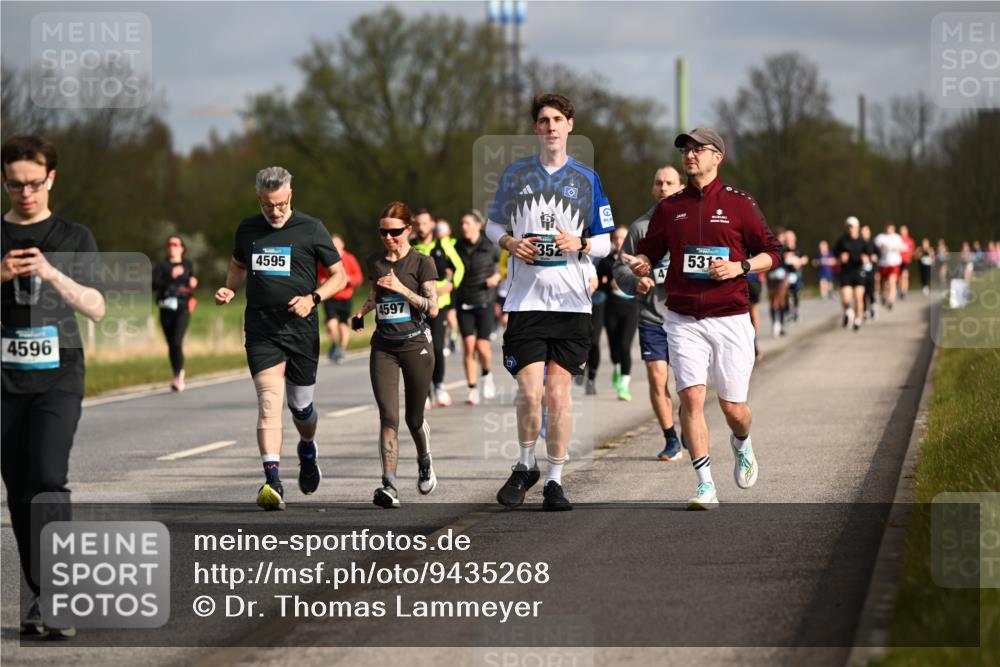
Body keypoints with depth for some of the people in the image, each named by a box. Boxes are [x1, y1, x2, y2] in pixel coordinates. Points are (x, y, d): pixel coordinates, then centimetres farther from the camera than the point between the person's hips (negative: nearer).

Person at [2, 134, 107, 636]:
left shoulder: (73, 238, 7)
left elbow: (96, 308, 0)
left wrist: (52, 273, -14)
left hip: (57, 378, -2)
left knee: (48, 481, -16)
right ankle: (41, 598, 10)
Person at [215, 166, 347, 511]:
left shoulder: (311, 229, -1)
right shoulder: (248, 229, 8)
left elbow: (339, 275, 3)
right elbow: (237, 266, 27)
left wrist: (312, 299, -13)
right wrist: (229, 290, 6)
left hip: (300, 328, -1)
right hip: (260, 328, 1)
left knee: (300, 405, 10)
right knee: (269, 401, -15)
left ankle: (308, 450, 45)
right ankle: (273, 483, -24)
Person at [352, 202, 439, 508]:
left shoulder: (422, 263, -4)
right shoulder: (374, 262, 8)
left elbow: (432, 308, -10)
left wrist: (402, 289, -20)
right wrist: (362, 311, 10)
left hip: (416, 345, -2)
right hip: (383, 347, 2)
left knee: (414, 417, 10)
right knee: (388, 416, -12)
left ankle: (424, 462, 42)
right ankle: (389, 485, -19)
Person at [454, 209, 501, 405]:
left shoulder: (489, 247, -4)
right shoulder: (458, 247, 2)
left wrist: (497, 276, -9)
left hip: (484, 302, -2)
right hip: (464, 303, 2)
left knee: (482, 347, -9)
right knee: (468, 346, -7)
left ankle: (487, 376, 22)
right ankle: (472, 390, 0)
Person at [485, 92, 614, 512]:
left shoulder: (586, 179, 7)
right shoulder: (515, 174, 8)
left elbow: (605, 242, 10)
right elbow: (492, 225, 18)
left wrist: (580, 244, -11)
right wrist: (510, 243, -4)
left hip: (571, 301, 0)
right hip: (525, 300, 0)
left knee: (559, 391, -1)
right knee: (530, 390, -10)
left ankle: (554, 480, 9)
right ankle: (525, 466, 13)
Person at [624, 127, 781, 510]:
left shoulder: (739, 204, 1)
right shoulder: (670, 207, 9)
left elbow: (772, 252, 5)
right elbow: (650, 252, 16)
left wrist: (740, 267, -13)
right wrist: (639, 264, -8)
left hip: (730, 319, -2)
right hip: (683, 320, 2)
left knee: (733, 407, 2)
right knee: (691, 397, -12)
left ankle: (741, 443, 38)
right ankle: (705, 486, -7)